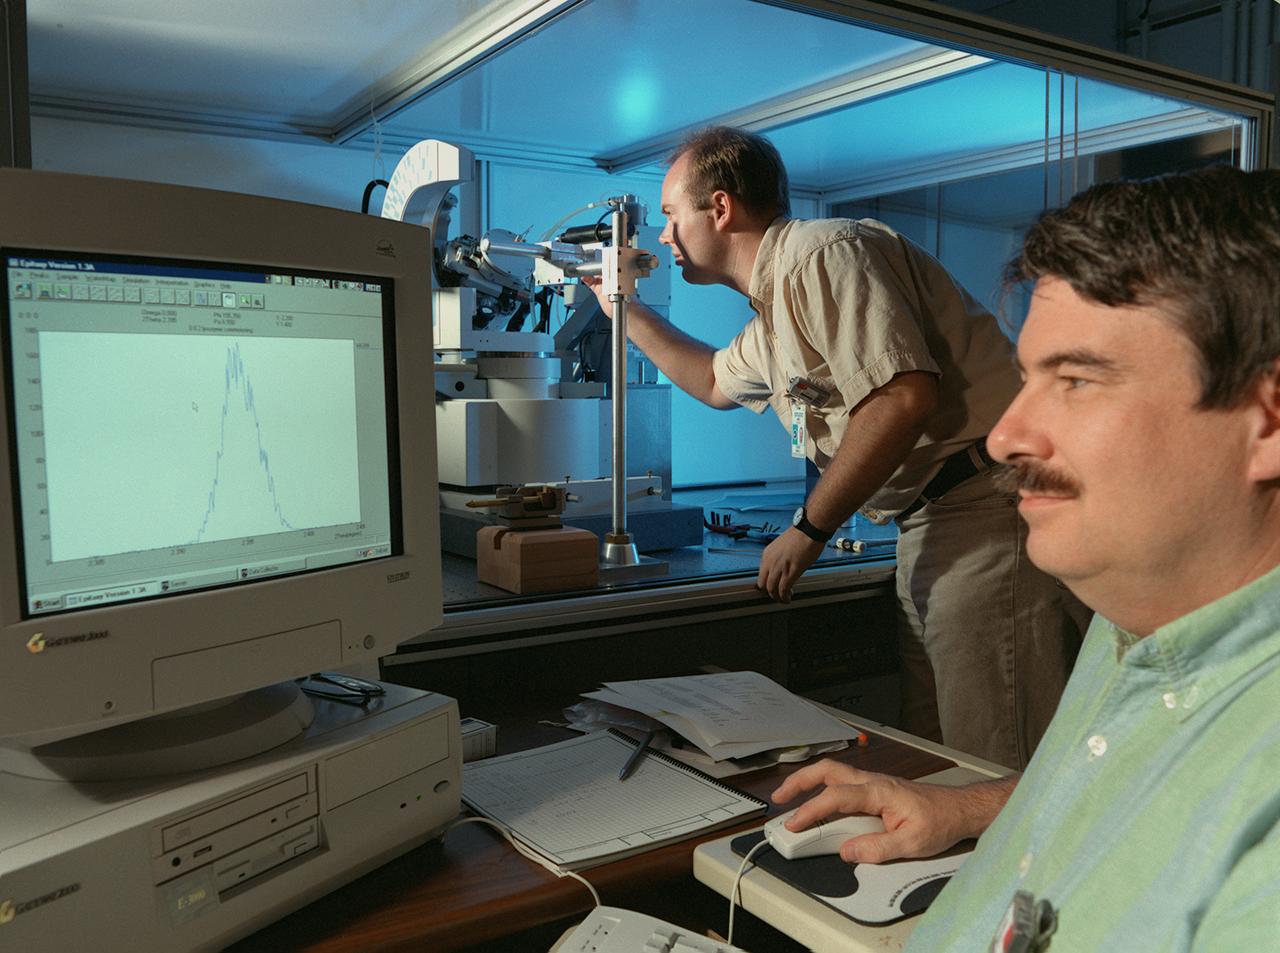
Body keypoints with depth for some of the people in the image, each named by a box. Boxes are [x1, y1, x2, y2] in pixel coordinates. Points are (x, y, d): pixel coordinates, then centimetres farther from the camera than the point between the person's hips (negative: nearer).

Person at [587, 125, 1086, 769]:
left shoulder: (823, 252, -11)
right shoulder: (772, 316, 21)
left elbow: (903, 396, -24)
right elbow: (716, 383, 42)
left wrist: (809, 529, -16)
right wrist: (625, 311, 40)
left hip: (989, 505, -10)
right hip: (931, 523, 10)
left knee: (995, 769, -7)